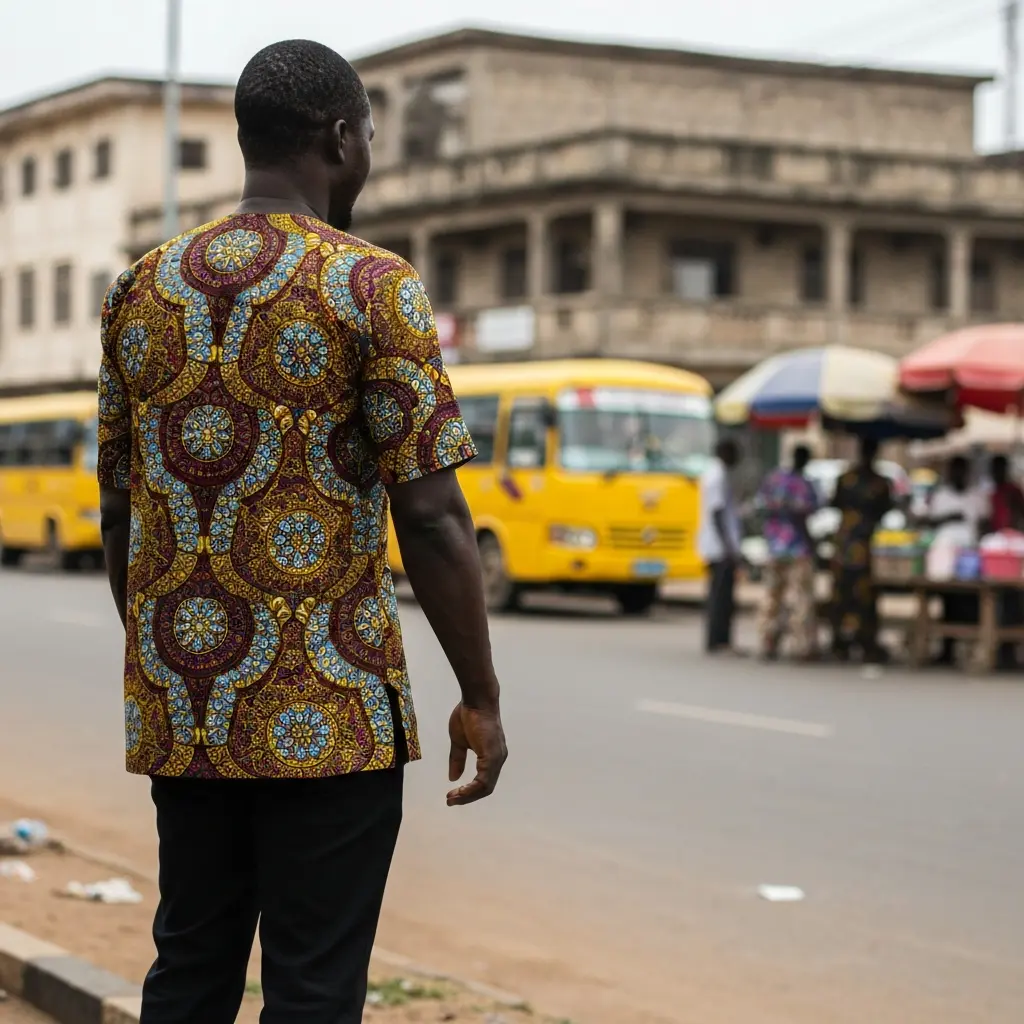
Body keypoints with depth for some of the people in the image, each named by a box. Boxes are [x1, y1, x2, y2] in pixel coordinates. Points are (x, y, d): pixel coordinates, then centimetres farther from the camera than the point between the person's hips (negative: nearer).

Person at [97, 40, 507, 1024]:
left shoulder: (141, 289, 8)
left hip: (176, 713, 6)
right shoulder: (372, 287, -9)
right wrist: (480, 700, -5)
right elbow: (430, 515, -13)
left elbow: (119, 512, 13)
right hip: (324, 718, -5)